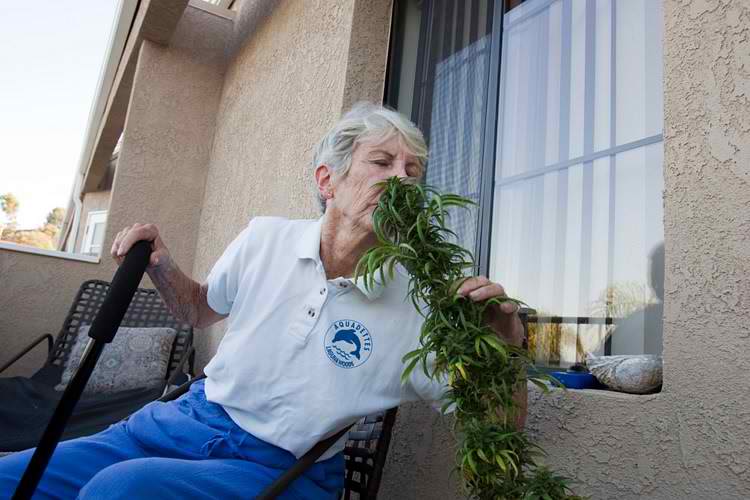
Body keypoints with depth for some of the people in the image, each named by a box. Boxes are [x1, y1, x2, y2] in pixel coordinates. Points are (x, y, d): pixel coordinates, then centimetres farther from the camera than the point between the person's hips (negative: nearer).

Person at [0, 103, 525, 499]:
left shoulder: (419, 305, -13)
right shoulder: (265, 237, -3)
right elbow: (201, 309, 16)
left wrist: (506, 335, -26)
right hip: (186, 418, 4)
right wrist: (159, 262, -5)